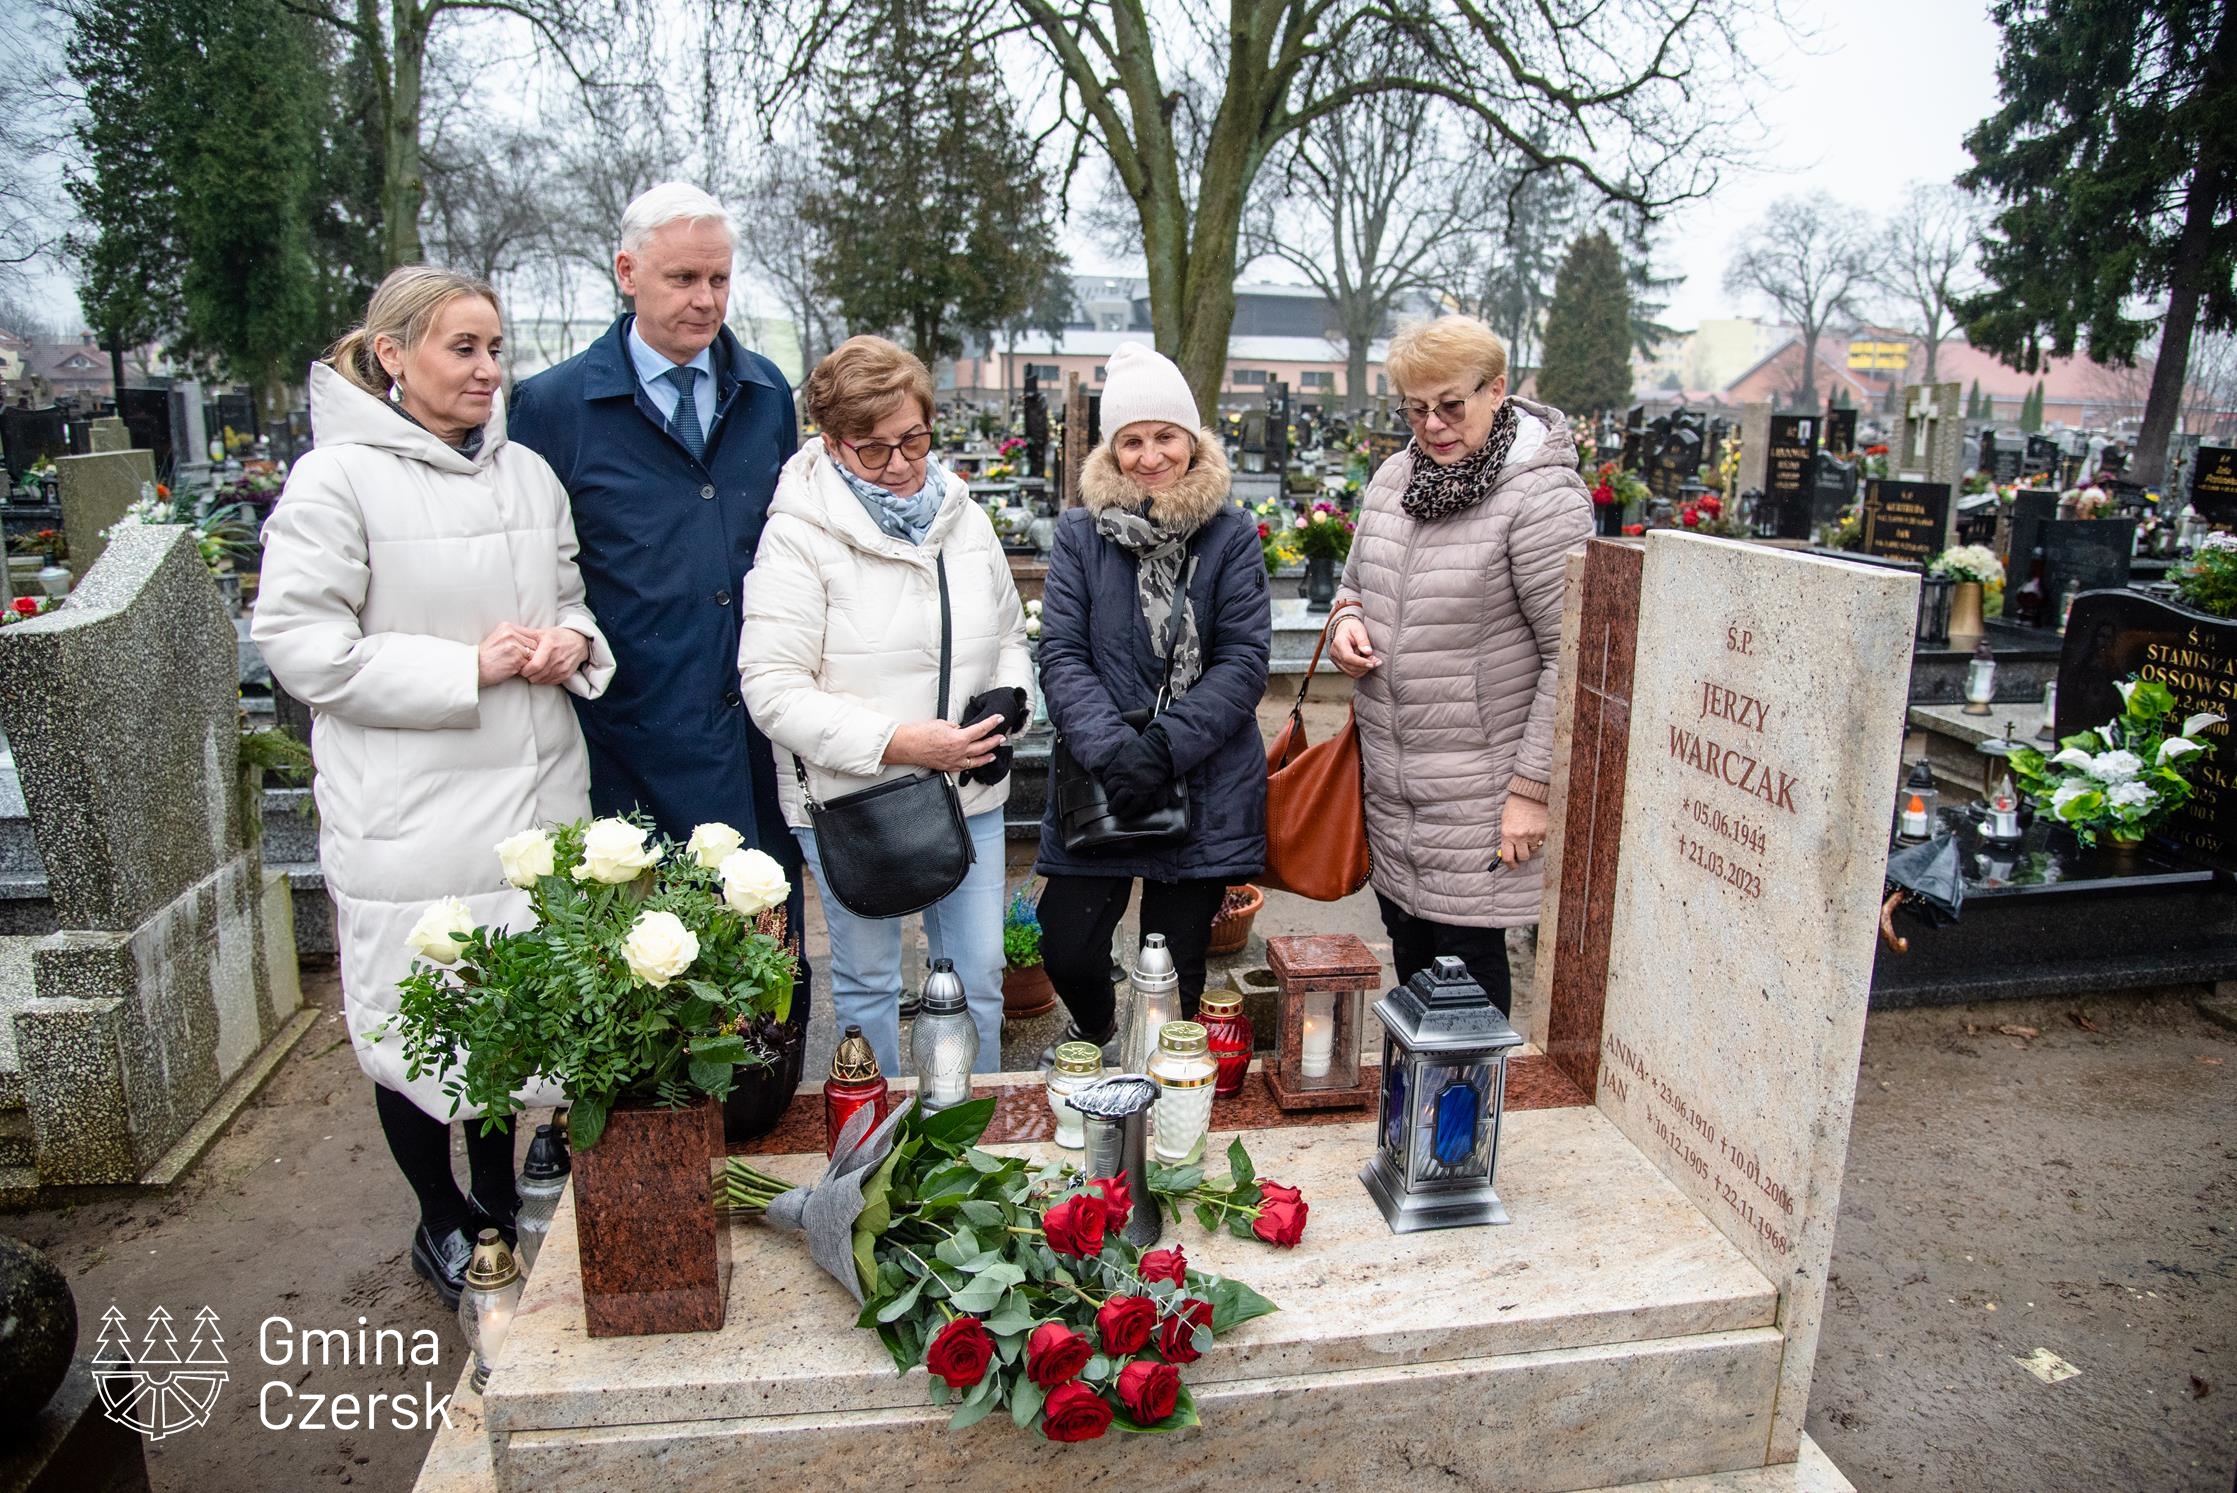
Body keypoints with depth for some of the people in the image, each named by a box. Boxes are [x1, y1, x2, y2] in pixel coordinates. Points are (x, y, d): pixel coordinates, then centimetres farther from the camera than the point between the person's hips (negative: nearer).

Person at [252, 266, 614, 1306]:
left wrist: (573, 642, -4)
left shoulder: (528, 471, 9)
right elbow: (301, 645, -13)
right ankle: (440, 1220, 33)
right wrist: (467, 668, -18)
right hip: (410, 814, -5)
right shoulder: (338, 479, -10)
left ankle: (498, 1193, 39)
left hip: (535, 796, 5)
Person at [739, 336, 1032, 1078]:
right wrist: (897, 742, -23)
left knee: (978, 975, 12)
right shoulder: (799, 535, -11)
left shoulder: (965, 520, 7)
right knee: (867, 983, 12)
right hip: (850, 801, -4)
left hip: (967, 795, 5)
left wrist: (1006, 702, -4)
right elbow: (773, 690, -16)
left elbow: (1010, 636, 19)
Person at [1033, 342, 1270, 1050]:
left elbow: (1244, 661, -6)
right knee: (1067, 949, 0)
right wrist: (1112, 748, -20)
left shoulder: (1232, 535, 0)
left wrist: (1166, 746, -17)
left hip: (1205, 787, 0)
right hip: (1099, 780, 1)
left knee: (1175, 968, 8)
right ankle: (1094, 1032, 35)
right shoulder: (1080, 533, 2)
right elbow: (1061, 657, -4)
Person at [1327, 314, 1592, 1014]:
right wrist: (1346, 618, -1)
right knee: (1407, 945, 19)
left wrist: (1532, 787, -18)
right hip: (1389, 776, 7)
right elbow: (1355, 581, 23)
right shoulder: (1394, 477, 8)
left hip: (1476, 786, -7)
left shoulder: (1543, 497, -15)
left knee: (1467, 954, 2)